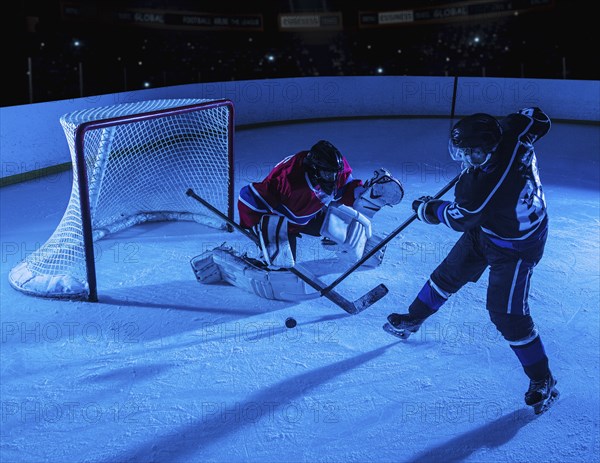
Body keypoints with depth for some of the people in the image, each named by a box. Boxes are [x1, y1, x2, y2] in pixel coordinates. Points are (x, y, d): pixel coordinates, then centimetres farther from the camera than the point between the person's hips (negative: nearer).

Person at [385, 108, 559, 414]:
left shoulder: (482, 188, -40)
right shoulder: (513, 131, -23)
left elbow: (458, 218, -20)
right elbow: (539, 119, -1)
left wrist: (425, 209, -1)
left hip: (514, 248, -9)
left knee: (507, 314, -3)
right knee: (449, 274, 18)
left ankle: (542, 379, 17)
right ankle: (413, 319, 40)